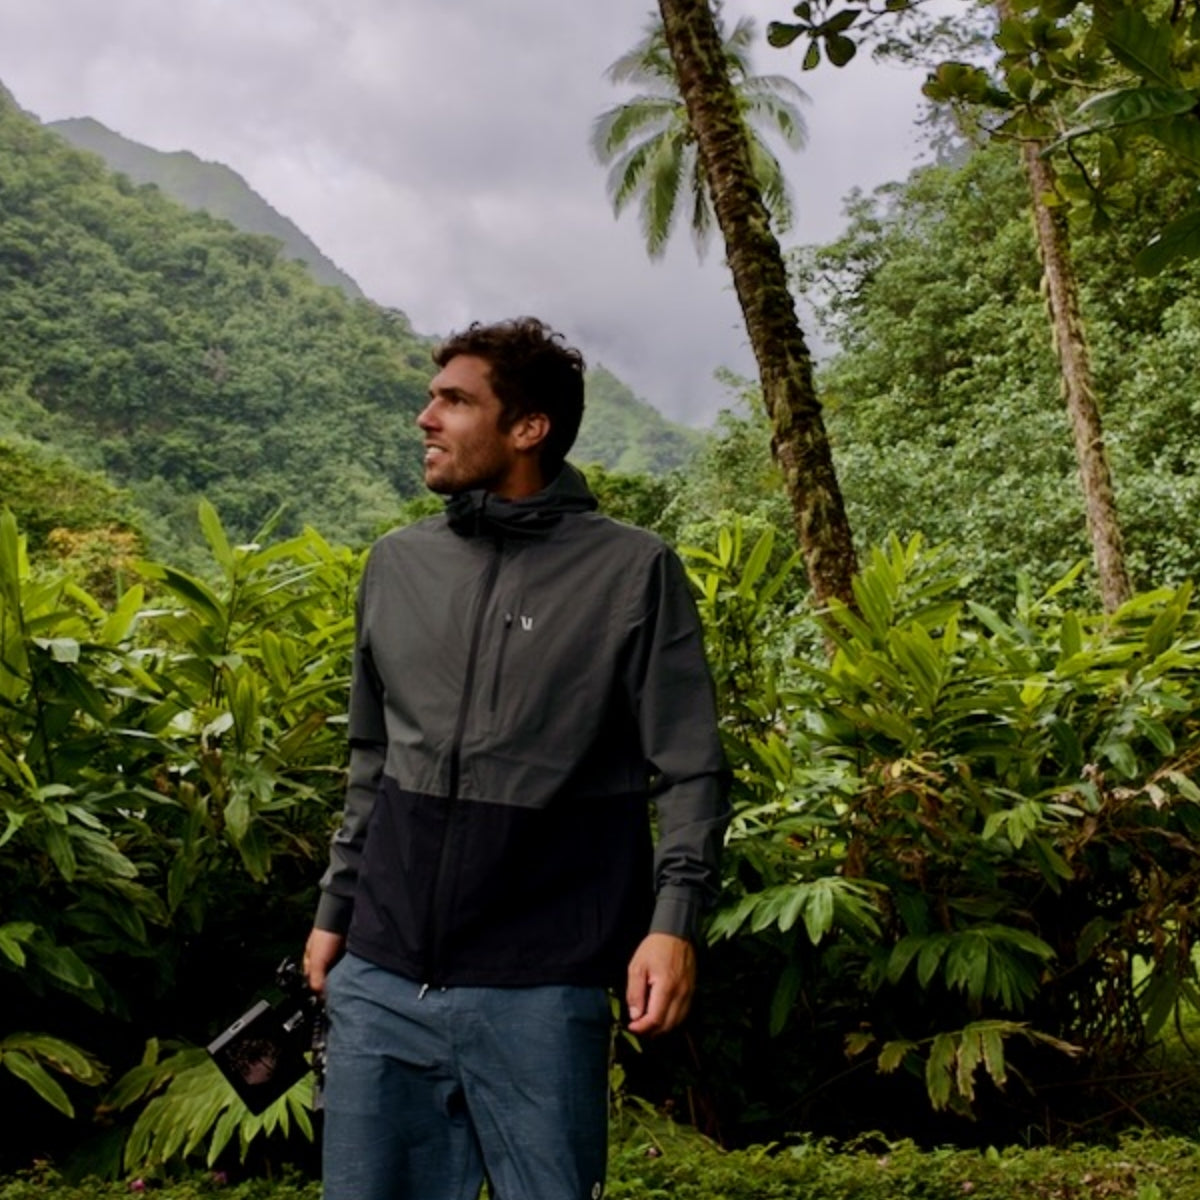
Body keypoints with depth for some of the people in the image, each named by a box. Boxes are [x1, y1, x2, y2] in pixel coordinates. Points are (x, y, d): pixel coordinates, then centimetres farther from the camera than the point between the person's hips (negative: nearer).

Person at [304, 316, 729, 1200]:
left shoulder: (632, 570, -3)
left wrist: (674, 920, -16)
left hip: (538, 989, -4)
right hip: (381, 979, 5)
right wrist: (336, 908, 19)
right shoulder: (399, 563, 11)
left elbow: (690, 772, -5)